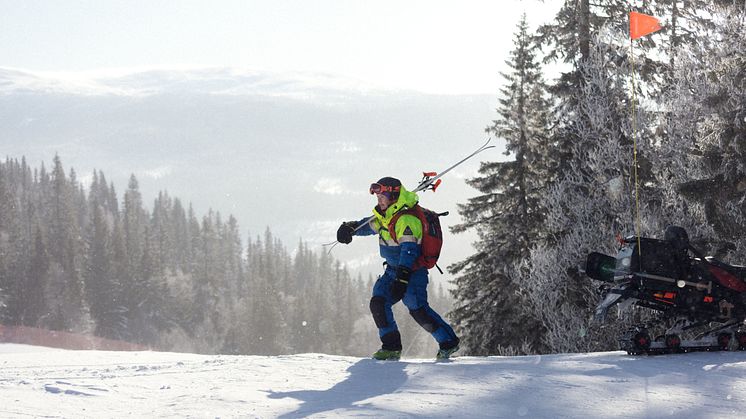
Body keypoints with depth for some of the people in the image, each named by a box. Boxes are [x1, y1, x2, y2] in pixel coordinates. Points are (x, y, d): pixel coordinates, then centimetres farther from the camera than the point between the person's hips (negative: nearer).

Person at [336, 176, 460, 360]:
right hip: (393, 270, 9)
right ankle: (391, 347, -2)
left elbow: (408, 251, -29)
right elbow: (369, 225, 28)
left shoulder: (406, 220, -21)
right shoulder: (384, 217, 8)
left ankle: (448, 342, -5)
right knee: (378, 302, -7)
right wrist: (350, 227, 7)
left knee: (418, 309, -19)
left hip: (412, 271, -9)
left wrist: (402, 279, -37)